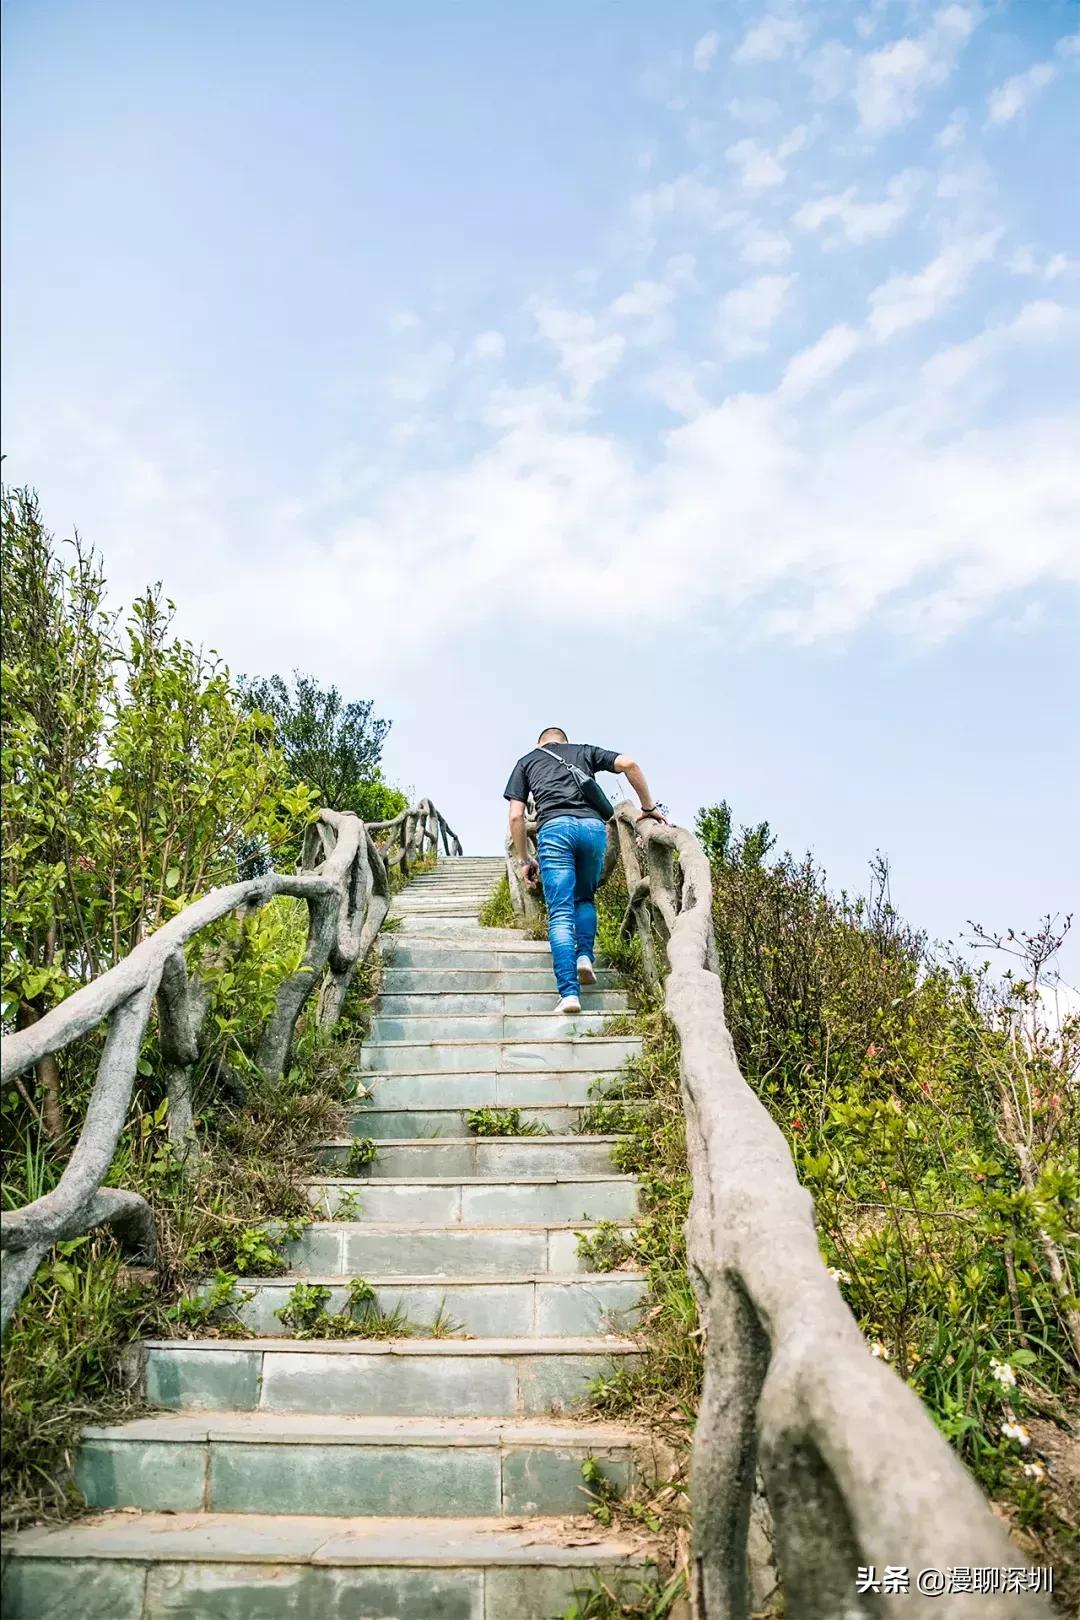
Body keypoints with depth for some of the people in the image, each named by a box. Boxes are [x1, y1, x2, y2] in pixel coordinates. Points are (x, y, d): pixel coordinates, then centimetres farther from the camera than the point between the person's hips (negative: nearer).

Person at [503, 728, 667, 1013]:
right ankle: (585, 956, 1)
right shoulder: (584, 750, 29)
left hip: (554, 827, -2)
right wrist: (649, 807, 20)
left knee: (560, 913, -3)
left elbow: (516, 816, 17)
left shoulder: (527, 761, 27)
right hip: (593, 826, 2)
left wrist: (523, 860, 23)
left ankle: (569, 993, -14)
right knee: (585, 898, 24)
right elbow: (629, 764, 12)